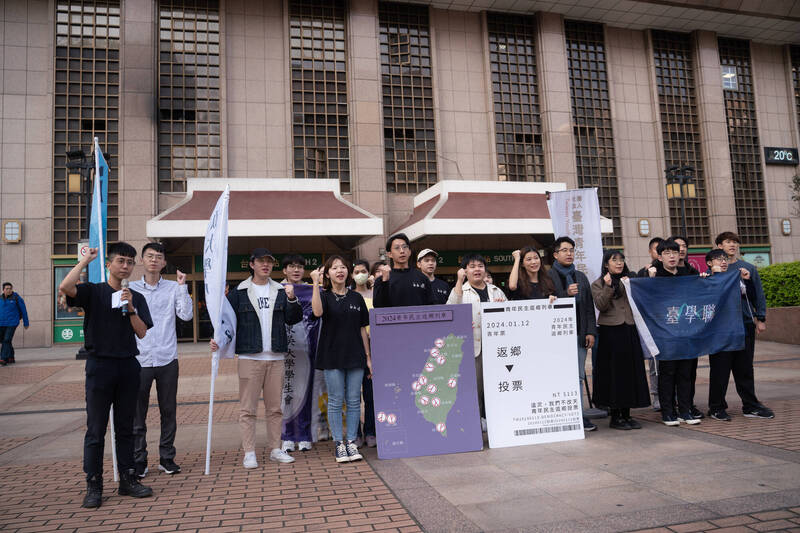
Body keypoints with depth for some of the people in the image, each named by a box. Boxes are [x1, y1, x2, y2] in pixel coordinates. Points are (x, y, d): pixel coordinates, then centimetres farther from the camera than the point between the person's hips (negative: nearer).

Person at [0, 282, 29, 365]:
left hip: (12, 323, -5)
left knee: (7, 340, -12)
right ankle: (11, 358, 21)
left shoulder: (16, 298, -5)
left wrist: (26, 323, 3)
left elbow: (23, 310, 1)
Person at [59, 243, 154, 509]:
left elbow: (142, 333, 2)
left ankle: (127, 479, 19)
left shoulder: (136, 298, 11)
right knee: (96, 430, 1)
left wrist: (130, 308, -12)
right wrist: (86, 260, -10)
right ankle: (93, 486, 11)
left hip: (128, 366, 3)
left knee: (125, 428, 10)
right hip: (100, 365, -3)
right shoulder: (93, 292, 2)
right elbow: (65, 287, -20)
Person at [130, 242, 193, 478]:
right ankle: (138, 461, 16)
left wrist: (182, 286, -7)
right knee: (137, 413, 4)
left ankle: (167, 458, 19)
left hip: (167, 359, 0)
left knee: (169, 411, 7)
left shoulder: (173, 288, 6)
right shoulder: (130, 288, 7)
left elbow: (186, 315, -5)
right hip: (139, 359, 0)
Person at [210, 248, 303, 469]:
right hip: (249, 357, -3)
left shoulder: (280, 291, 11)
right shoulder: (239, 292, 3)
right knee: (248, 408, 0)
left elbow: (293, 319, 5)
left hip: (275, 358, 3)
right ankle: (249, 453, 9)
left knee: (275, 407, 10)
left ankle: (275, 449, 20)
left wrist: (291, 300, -10)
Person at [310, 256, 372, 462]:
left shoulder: (357, 298, 9)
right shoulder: (325, 296, 1)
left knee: (354, 401, 5)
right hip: (332, 357, -2)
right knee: (336, 401, 2)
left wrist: (368, 356, 8)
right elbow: (317, 312, -23)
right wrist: (315, 283, -24)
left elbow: (362, 329, 11)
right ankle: (338, 443, 12)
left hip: (355, 356, 3)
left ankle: (351, 442, 16)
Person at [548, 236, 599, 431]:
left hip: (579, 334, 5)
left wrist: (591, 332, 8)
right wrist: (566, 294, -19)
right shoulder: (547, 276, 0)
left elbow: (589, 307, 16)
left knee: (578, 377, 7)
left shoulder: (581, 277, 18)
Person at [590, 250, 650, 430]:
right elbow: (601, 306, -11)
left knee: (631, 371, 6)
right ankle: (615, 417, 8)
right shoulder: (598, 284, 3)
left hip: (630, 331, 5)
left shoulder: (631, 279, 16)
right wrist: (608, 287, -20)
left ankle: (626, 415, 17)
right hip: (610, 332, -5)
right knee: (614, 373, -1)